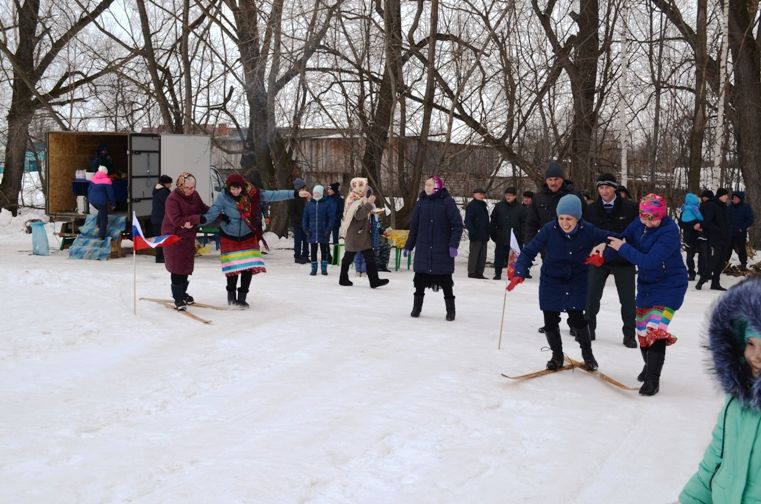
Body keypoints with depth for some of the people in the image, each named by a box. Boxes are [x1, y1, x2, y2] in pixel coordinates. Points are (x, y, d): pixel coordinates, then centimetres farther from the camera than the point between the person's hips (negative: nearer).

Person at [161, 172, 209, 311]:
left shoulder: (194, 195, 1)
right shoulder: (172, 199, -20)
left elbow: (203, 208, 14)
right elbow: (177, 220, -26)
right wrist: (199, 218, -28)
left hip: (189, 236, 7)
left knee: (187, 265, 16)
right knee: (178, 267, -4)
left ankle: (182, 293, 34)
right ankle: (178, 299, 3)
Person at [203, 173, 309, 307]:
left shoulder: (252, 194, -14)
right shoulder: (223, 197, -17)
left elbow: (273, 195, -13)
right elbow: (212, 213, -20)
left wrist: (296, 193, -18)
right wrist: (201, 219, -42)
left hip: (248, 236, 2)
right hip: (229, 237, -1)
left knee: (249, 267, -3)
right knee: (233, 268, -1)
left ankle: (242, 297, 12)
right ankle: (231, 295, 22)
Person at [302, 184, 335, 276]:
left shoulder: (326, 204, -3)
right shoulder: (309, 204, 4)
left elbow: (331, 218, -4)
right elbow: (305, 218, 7)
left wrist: (329, 229, -12)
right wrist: (305, 229, -2)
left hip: (323, 233, -2)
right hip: (312, 233, 2)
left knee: (324, 250, 8)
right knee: (313, 251, 8)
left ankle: (324, 268, 17)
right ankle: (314, 269, 15)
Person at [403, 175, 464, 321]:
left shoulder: (447, 202, -7)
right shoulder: (421, 202, 5)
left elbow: (457, 225, -8)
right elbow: (414, 226, 11)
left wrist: (453, 245, -15)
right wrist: (408, 246, 11)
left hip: (442, 250, -3)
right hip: (423, 250, 4)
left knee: (445, 280, 5)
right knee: (420, 279, 8)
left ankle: (450, 310, 17)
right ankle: (417, 307, 22)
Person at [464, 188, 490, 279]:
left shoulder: (483, 206, 19)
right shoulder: (471, 206, -7)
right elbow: (467, 221, -14)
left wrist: (487, 234, 20)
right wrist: (472, 232, -23)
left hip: (484, 236, 8)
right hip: (476, 236, -8)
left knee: (482, 255, 8)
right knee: (474, 254, -5)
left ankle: (479, 273, 13)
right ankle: (471, 273, 0)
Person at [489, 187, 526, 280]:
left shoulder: (520, 208, -1)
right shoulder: (498, 206, 4)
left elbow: (524, 223, -2)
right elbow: (493, 221, 7)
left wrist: (522, 237, -7)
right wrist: (492, 234, 3)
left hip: (515, 238, -2)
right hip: (501, 238, 2)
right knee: (499, 257, 7)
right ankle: (497, 274, 16)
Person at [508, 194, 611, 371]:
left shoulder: (588, 231, -19)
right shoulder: (549, 229, -22)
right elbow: (529, 251, -18)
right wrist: (519, 273, -31)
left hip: (577, 281, -1)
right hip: (551, 282, 1)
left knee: (577, 318, -9)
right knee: (550, 321, 5)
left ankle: (587, 353, 18)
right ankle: (557, 356, 29)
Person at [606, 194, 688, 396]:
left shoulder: (669, 231, -27)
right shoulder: (639, 223, -7)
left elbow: (650, 261, -33)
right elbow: (625, 237, 8)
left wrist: (622, 248, -28)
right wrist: (606, 244, -13)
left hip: (669, 286, -7)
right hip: (646, 284, 7)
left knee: (656, 329, -18)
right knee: (642, 329, 16)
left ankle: (652, 379, -12)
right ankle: (650, 365, 40)